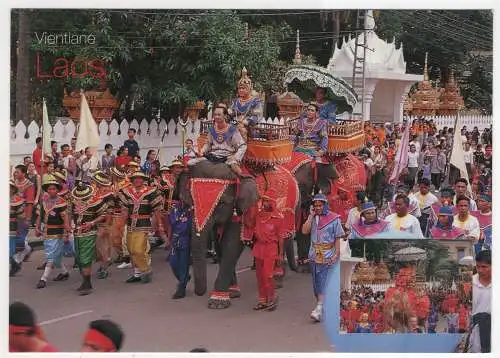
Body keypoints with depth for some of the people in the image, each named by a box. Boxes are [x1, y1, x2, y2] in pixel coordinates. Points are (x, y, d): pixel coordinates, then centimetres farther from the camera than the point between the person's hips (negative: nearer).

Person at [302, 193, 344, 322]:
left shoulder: (334, 219, -3)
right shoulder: (313, 218, 9)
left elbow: (337, 238, -2)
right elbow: (305, 231, -5)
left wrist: (336, 254, -10)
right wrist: (311, 216, -6)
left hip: (327, 255, -5)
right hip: (314, 254, 5)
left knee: (322, 281, -14)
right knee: (316, 281, 9)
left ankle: (319, 309, -20)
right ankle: (319, 305, 20)